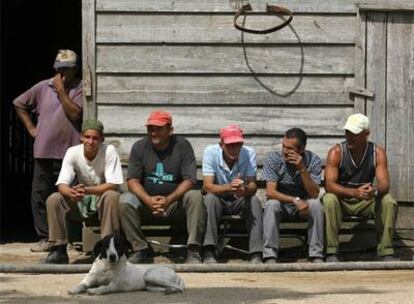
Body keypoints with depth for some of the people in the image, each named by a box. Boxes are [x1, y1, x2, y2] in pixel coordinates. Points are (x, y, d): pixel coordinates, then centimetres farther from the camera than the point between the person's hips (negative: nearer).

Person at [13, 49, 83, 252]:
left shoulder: (80, 88, 1)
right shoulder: (43, 87, 10)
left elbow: (75, 113, -13)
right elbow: (19, 104, 20)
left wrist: (61, 91, -10)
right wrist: (31, 128, 13)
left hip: (68, 152, -3)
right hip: (43, 151, 4)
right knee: (39, 195, 2)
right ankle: (45, 238, 8)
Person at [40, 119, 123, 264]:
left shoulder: (109, 151, -17)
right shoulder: (72, 152, -11)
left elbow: (113, 185, -23)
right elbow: (62, 185, -17)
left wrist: (87, 190, -38)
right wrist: (72, 193, -42)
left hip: (102, 196, -2)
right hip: (79, 203, 2)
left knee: (113, 196, -35)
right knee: (53, 199, -23)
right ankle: (58, 250, -17)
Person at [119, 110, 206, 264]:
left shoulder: (182, 145, -4)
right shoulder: (139, 147, 1)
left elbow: (189, 180, -11)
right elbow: (132, 180, -7)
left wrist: (169, 199, -28)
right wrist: (148, 200, -27)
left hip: (175, 201, -1)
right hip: (147, 200, 1)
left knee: (195, 197, -30)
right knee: (124, 200, -26)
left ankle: (193, 251, -27)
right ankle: (141, 250, -20)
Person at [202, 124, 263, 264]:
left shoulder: (249, 153, -14)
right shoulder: (211, 152, -18)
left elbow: (252, 186, -19)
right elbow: (207, 186, -26)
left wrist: (245, 190, -45)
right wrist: (228, 187, -47)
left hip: (240, 200, 1)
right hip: (219, 199, -1)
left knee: (254, 201, -29)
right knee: (210, 198, -33)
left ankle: (256, 254, -31)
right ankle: (209, 252, -36)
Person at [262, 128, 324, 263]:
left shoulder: (313, 160, -14)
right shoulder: (274, 158, -16)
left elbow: (314, 195, -22)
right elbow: (270, 192, -24)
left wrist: (303, 169, -33)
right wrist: (295, 200, -36)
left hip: (304, 202, 1)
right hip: (281, 201, -1)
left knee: (316, 204, -30)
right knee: (271, 204, -33)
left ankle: (317, 255, -25)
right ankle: (270, 256, -30)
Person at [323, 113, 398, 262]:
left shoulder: (378, 153, -9)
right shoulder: (336, 152, -16)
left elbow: (384, 183, -17)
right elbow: (329, 185, -25)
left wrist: (375, 191, -43)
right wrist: (355, 192, -42)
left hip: (367, 201, 2)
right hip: (342, 198, -2)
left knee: (389, 203, -26)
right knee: (329, 199, -35)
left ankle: (386, 252, -18)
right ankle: (332, 253, -31)